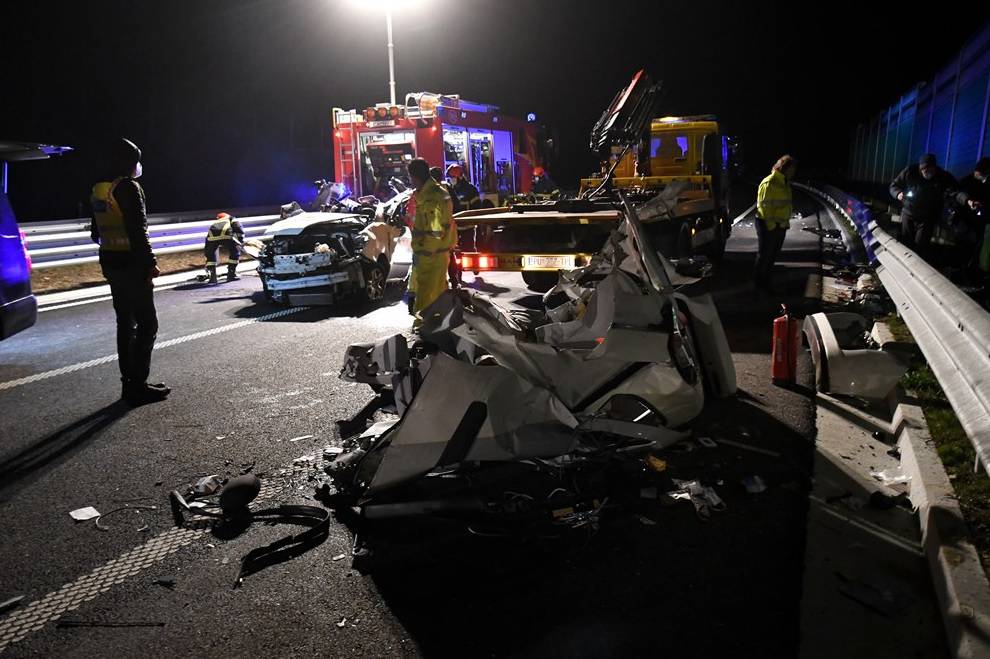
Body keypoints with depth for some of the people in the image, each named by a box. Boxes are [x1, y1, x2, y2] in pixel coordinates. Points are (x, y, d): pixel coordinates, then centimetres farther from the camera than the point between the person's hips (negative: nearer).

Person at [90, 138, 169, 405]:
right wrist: (150, 262, -17)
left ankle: (129, 383, 20)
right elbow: (138, 230, -20)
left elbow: (97, 231, 19)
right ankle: (138, 386, -5)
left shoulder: (98, 191, 13)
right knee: (147, 325, -4)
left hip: (110, 263, 9)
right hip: (131, 265, -9)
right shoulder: (128, 187, -14)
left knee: (125, 323, 15)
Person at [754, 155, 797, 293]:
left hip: (781, 225, 9)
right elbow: (764, 205, -20)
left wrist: (785, 222, 16)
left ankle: (765, 281, 26)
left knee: (773, 255, 15)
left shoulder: (785, 183, 14)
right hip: (767, 226, -9)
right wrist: (771, 225, -20)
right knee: (764, 255, 0)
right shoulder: (769, 183, -16)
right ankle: (758, 282, 11)